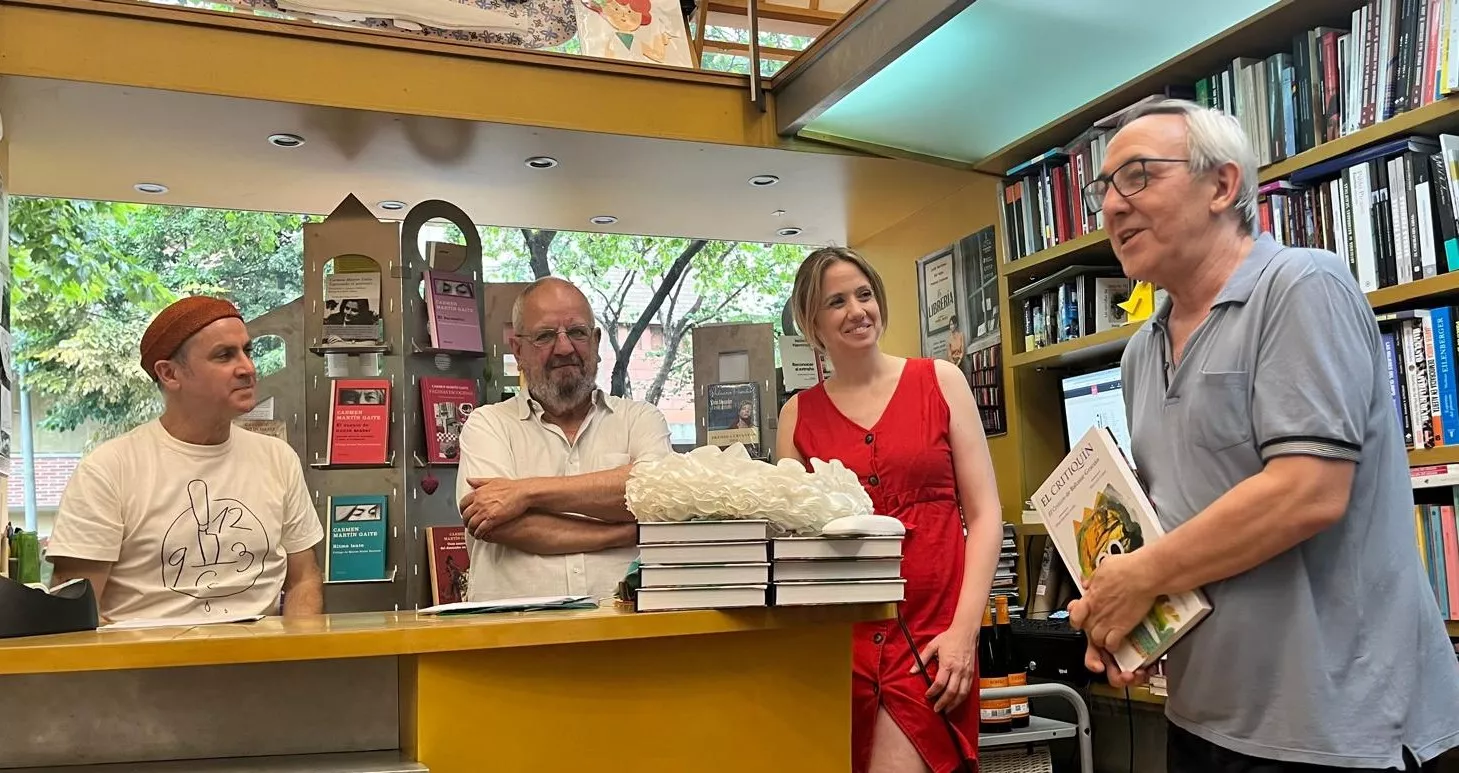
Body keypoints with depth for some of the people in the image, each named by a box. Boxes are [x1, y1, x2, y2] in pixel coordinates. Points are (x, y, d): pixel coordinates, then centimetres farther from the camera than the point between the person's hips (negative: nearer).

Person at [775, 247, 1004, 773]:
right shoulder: (798, 415, 7)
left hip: (931, 632, -2)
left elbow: (985, 513, 1)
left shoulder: (940, 382, 4)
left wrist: (964, 628, -8)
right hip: (839, 636, 2)